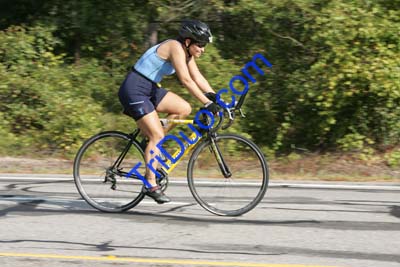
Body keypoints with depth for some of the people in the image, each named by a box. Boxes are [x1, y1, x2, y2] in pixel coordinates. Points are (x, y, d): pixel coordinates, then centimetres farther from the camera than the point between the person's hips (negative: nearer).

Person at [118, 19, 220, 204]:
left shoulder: (187, 52, 9)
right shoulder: (175, 47, -19)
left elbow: (198, 78, 9)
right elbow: (186, 80, -27)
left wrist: (217, 98, 0)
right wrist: (207, 103, -29)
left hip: (149, 89, 9)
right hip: (134, 90, -9)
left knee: (184, 109, -1)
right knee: (157, 136, -14)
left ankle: (151, 144, 9)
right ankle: (151, 184, -12)